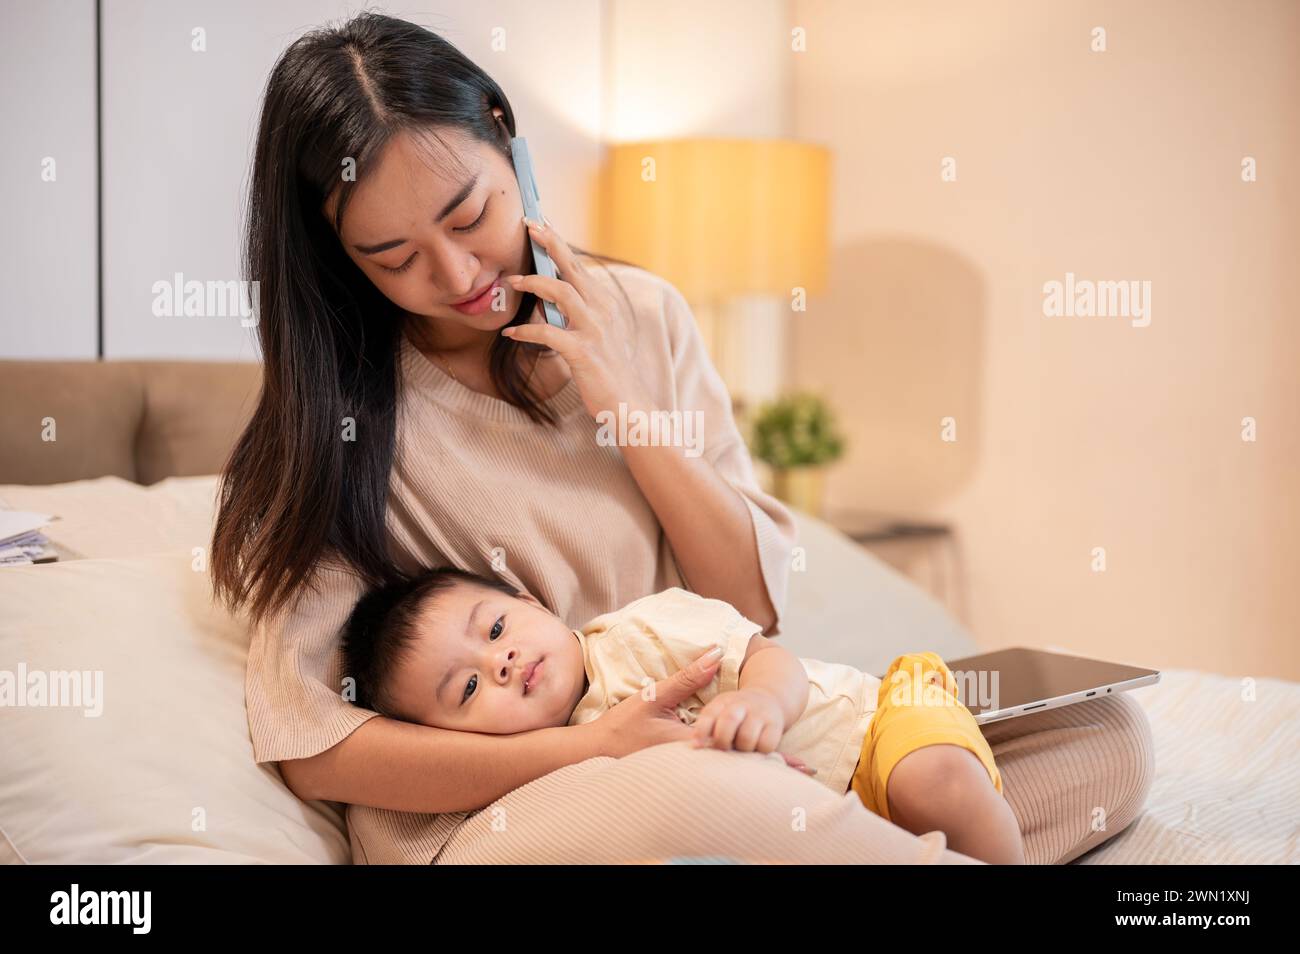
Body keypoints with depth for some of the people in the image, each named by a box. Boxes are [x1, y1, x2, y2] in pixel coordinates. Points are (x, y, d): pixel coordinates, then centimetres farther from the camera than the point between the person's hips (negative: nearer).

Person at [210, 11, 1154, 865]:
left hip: (693, 745, 4)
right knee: (696, 796, -40)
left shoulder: (640, 316, 5)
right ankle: (931, 853, -16)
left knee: (1106, 732, -9)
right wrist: (582, 748, -22)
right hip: (469, 816, -4)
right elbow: (312, 744, -8)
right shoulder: (331, 404, -4)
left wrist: (623, 405, -7)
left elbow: (758, 600, 6)